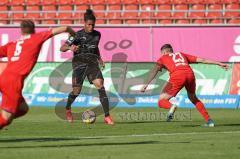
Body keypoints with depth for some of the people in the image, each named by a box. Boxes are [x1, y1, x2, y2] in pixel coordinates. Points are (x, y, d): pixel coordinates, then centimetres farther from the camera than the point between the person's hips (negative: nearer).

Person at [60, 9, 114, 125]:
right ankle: (68, 109, 34)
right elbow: (62, 48, -10)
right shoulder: (78, 35, -6)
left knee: (100, 85, -18)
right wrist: (70, 47, -31)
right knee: (77, 91, -2)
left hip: (92, 63, 3)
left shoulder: (97, 35, 9)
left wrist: (99, 59, 17)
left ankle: (107, 116, -20)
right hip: (79, 63, -3)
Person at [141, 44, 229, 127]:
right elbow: (201, 60, 30)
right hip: (190, 73, 4)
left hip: (177, 75, -4)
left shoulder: (163, 58, 27)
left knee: (161, 101, 3)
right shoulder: (182, 54, 35)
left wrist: (146, 84, 1)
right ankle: (208, 120, 20)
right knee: (193, 98, 29)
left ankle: (171, 107, -32)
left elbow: (154, 71, 10)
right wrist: (219, 63, 32)